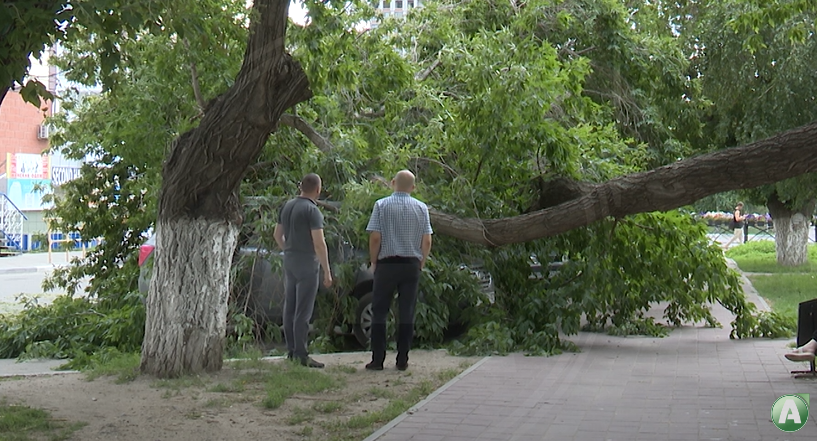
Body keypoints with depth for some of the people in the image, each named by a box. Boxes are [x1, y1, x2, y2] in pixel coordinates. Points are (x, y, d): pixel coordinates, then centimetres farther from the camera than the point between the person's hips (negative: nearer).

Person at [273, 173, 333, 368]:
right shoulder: (312, 210, -15)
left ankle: (291, 350, 19)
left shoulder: (287, 206, 9)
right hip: (307, 264, -8)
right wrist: (327, 271, -15)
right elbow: (319, 243, -18)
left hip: (289, 262, 8)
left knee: (289, 307, 12)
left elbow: (277, 234, 18)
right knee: (303, 311, -6)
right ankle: (301, 354, -5)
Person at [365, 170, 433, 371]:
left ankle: (377, 360, 1)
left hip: (387, 264, -2)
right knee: (407, 314, 6)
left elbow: (375, 238, -8)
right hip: (411, 265, 2)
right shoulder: (421, 208, 4)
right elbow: (427, 242, 2)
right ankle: (402, 360, 7)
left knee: (379, 313, 4)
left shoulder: (382, 205, -3)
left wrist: (374, 262, 4)